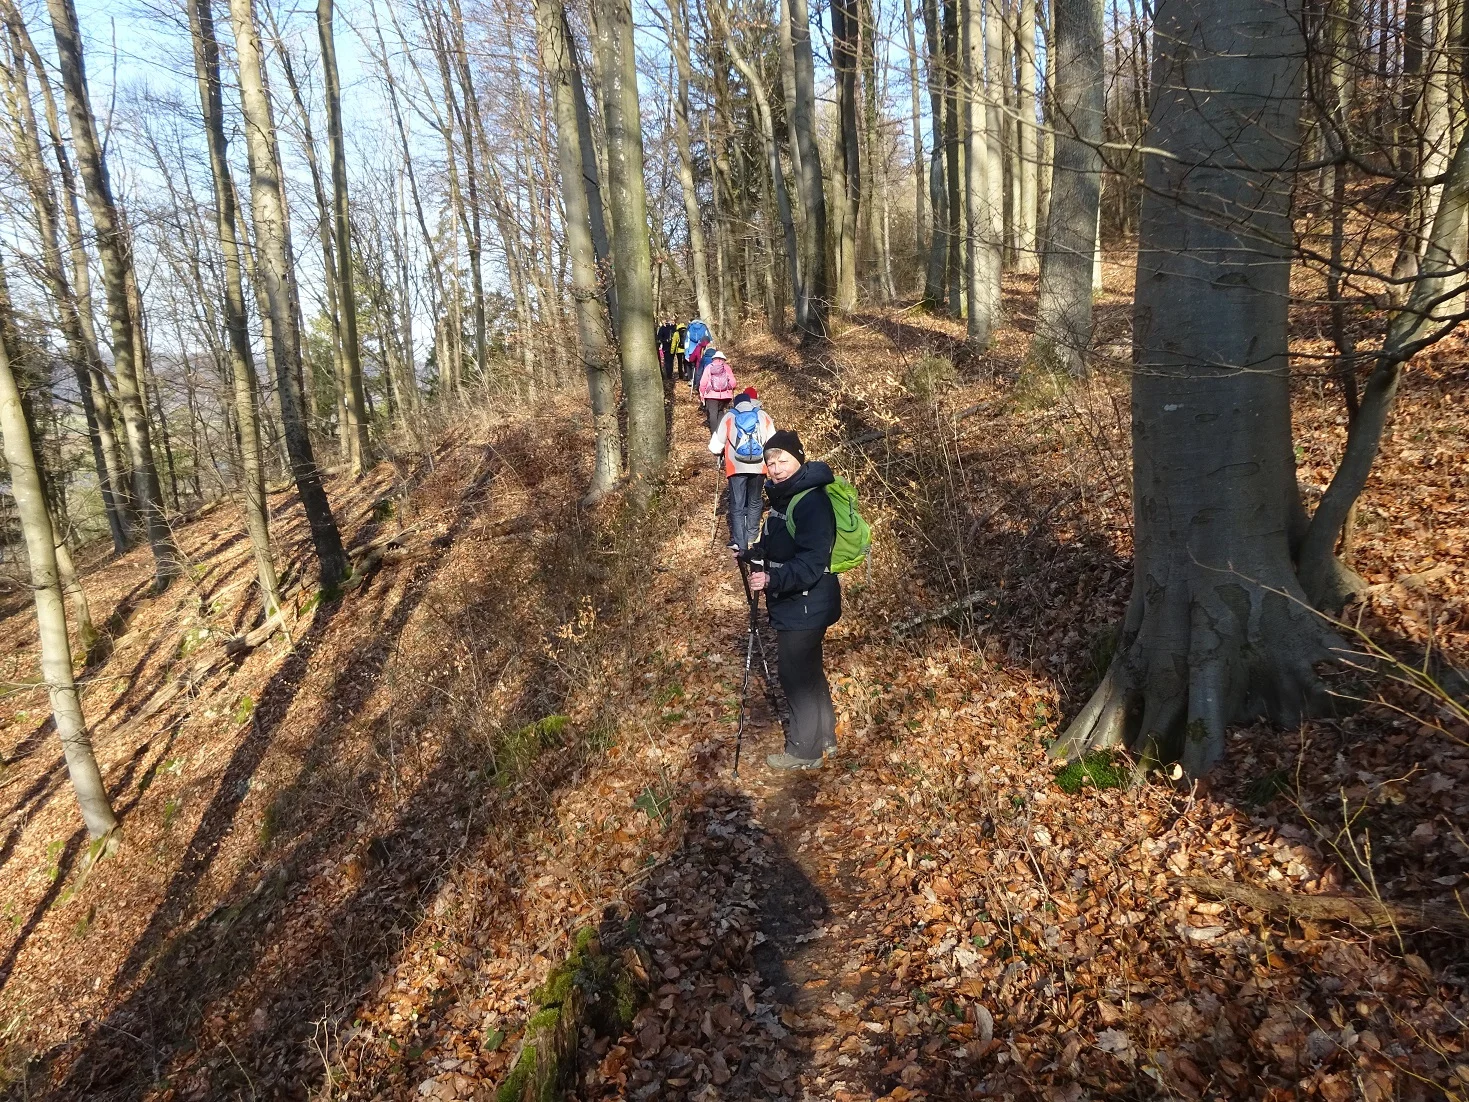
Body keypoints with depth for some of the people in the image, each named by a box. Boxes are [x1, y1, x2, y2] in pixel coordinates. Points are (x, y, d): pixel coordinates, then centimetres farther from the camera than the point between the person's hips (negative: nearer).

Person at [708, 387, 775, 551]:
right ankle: (751, 537, 25)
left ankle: (739, 543, -1)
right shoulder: (764, 416, 5)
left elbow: (715, 445, 2)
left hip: (737, 467, -2)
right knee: (754, 501, 20)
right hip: (758, 467, 2)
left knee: (737, 505, 4)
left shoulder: (729, 417, 3)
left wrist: (719, 452, 24)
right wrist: (768, 458, 21)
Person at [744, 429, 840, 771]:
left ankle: (804, 750, 14)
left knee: (797, 675, -1)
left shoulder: (811, 501, -21)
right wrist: (754, 555, 7)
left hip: (804, 605, -10)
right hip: (791, 604, 10)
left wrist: (772, 579, -36)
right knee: (809, 672, 20)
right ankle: (824, 739, 34)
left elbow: (811, 562, -27)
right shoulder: (783, 496, 11)